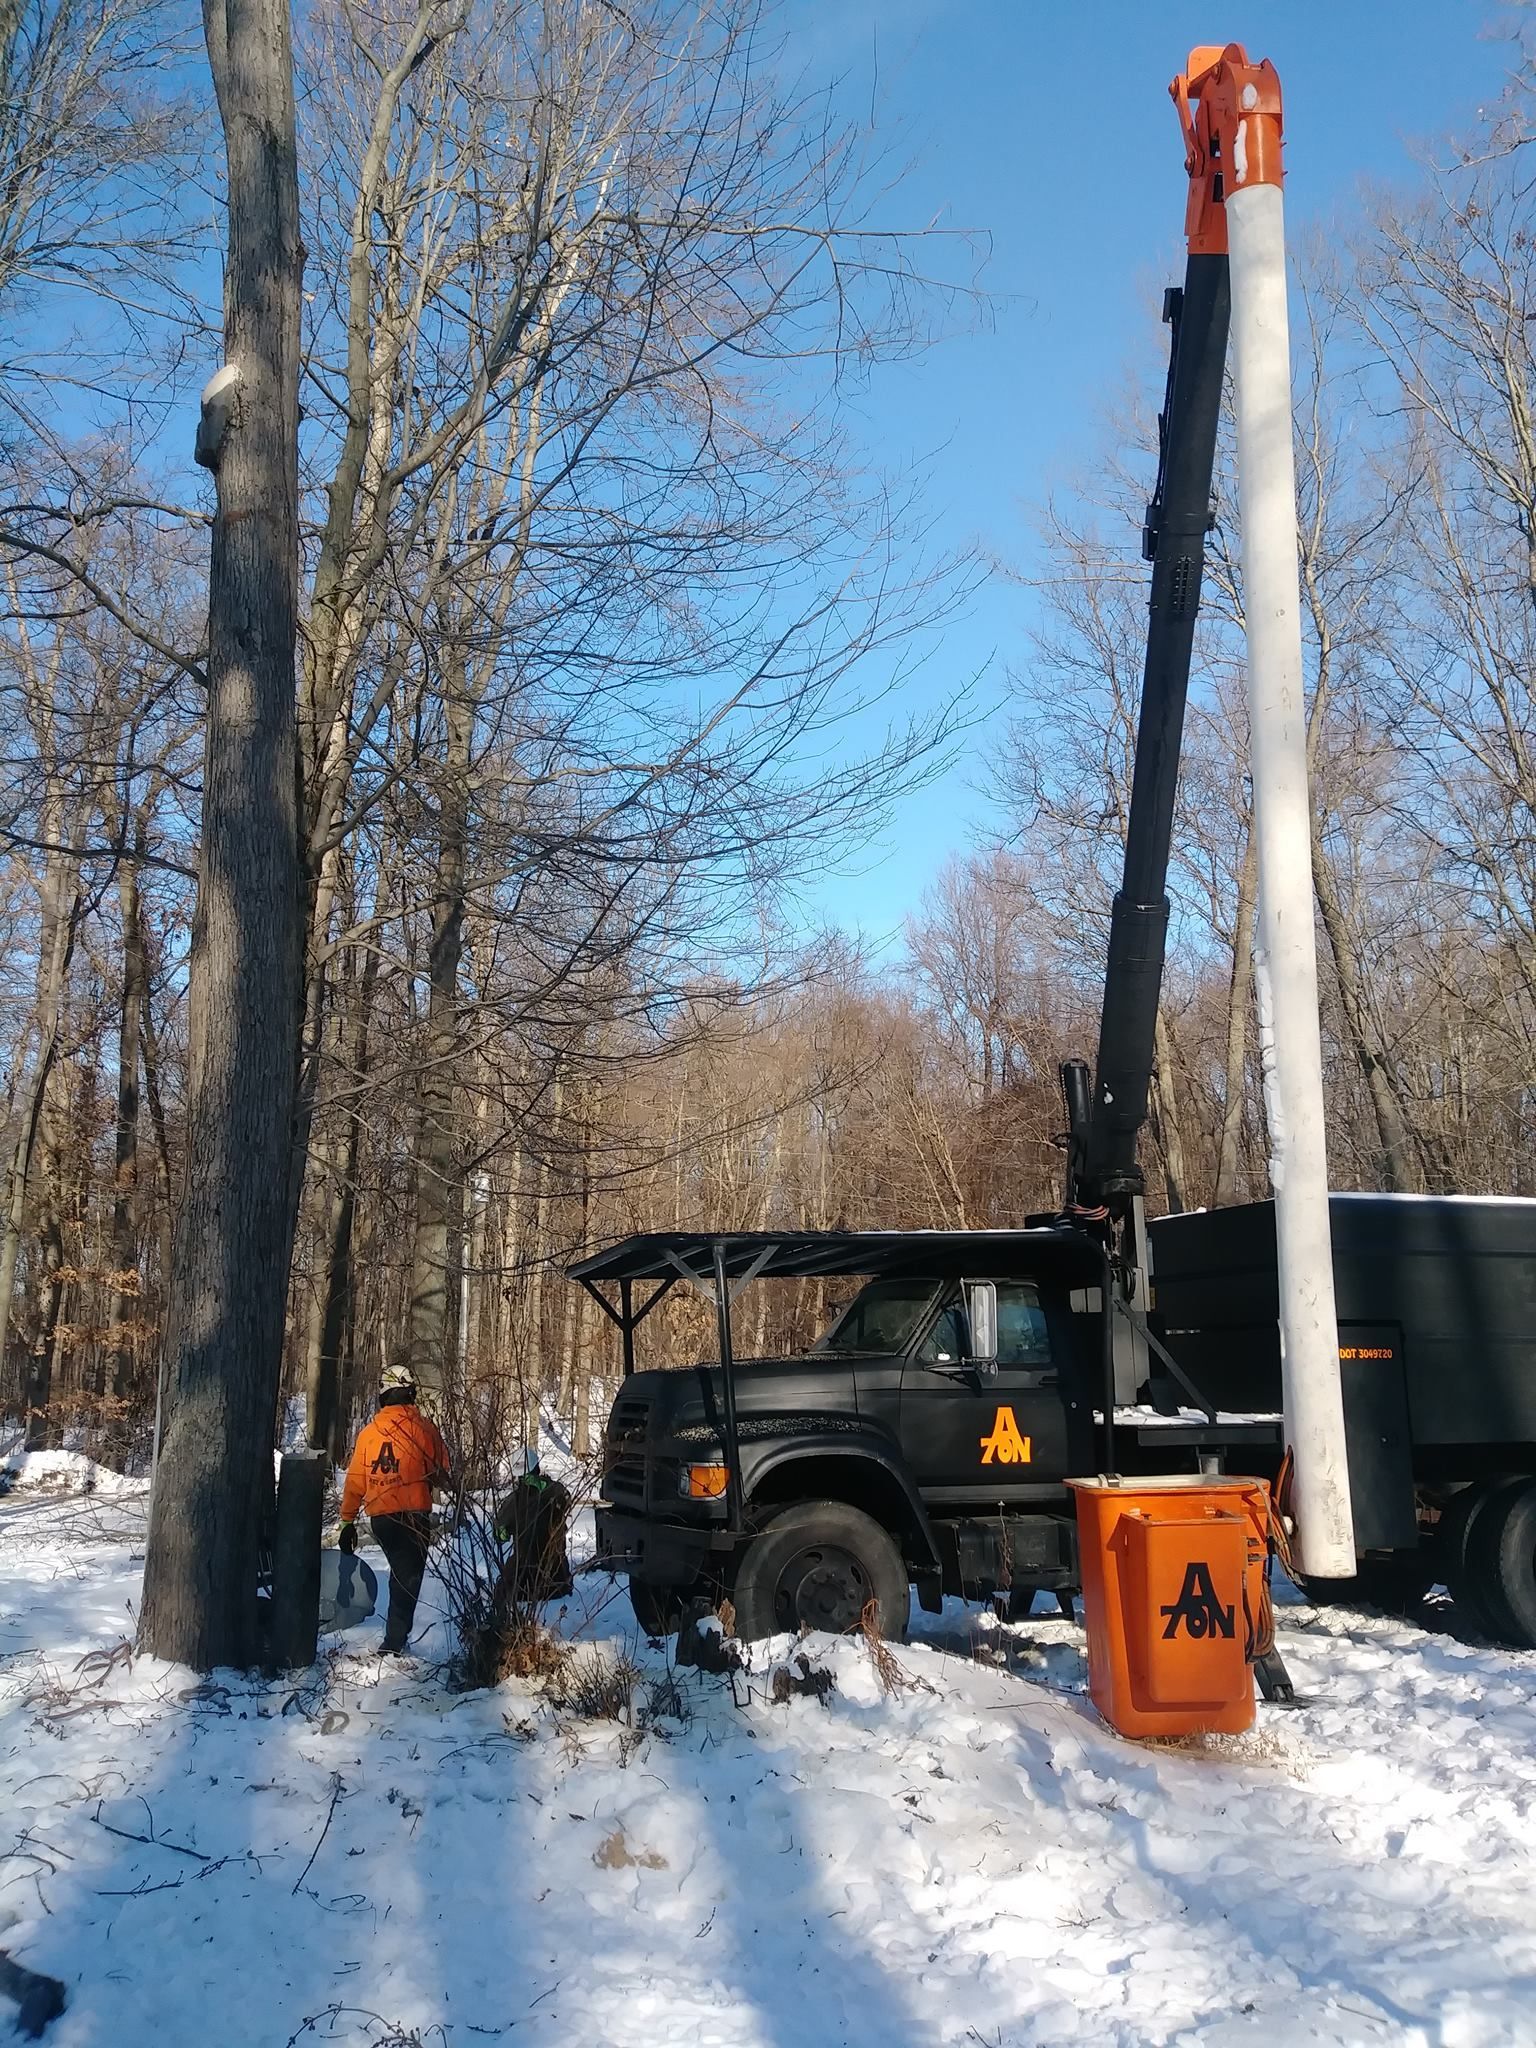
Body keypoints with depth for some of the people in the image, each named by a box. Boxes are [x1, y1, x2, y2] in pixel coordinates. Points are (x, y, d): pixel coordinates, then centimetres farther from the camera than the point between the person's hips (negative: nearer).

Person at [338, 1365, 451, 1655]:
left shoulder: (369, 1432, 4)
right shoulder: (424, 1427, -5)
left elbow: (354, 1481, 7)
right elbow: (442, 1474, -1)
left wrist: (348, 1521, 14)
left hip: (379, 1517, 4)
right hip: (414, 1515, -4)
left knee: (400, 1573, 20)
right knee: (408, 1579, 2)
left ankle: (397, 1633, 26)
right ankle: (393, 1644, -3)